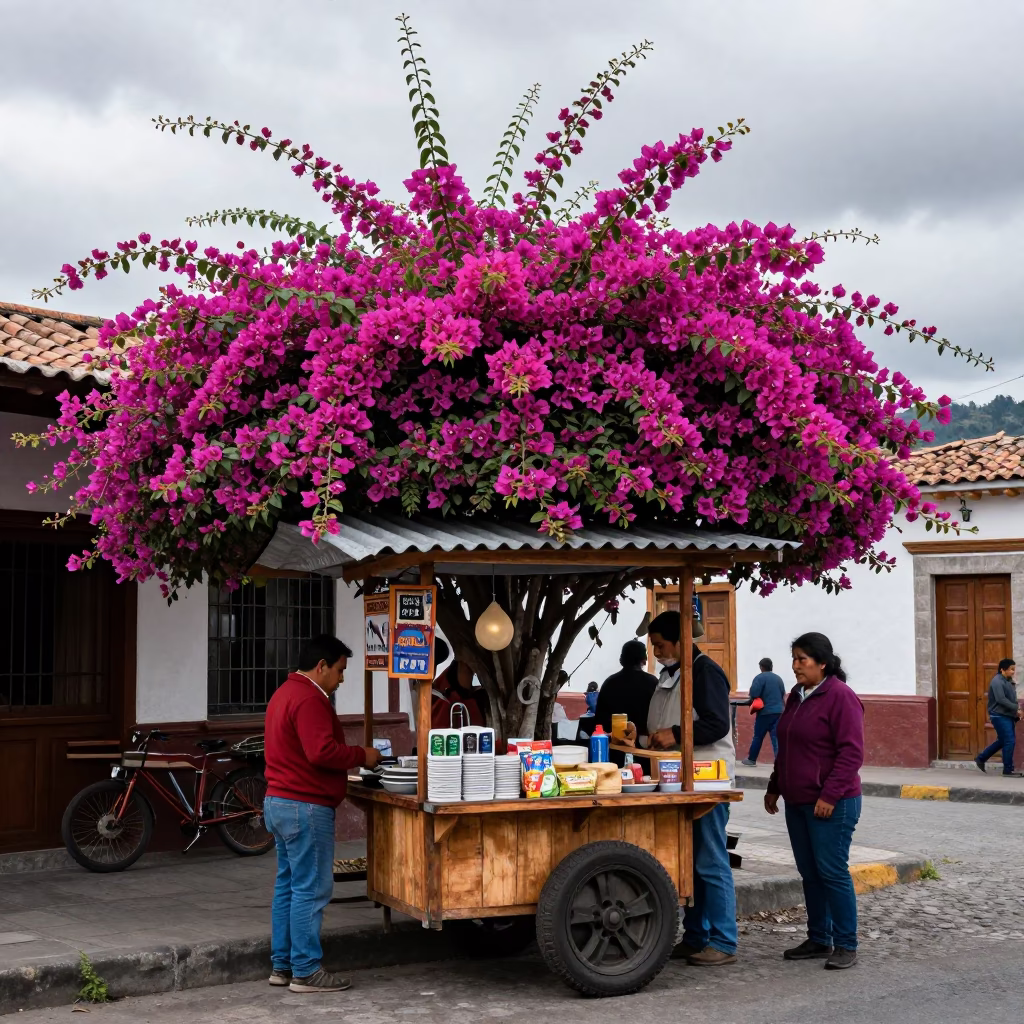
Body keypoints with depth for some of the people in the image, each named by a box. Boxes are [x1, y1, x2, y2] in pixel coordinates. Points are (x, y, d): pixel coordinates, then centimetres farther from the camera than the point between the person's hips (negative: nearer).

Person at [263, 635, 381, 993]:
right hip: (305, 807, -11)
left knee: (288, 886, 13)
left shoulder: (286, 692, 17)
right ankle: (306, 971, -1)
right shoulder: (309, 699, -17)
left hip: (280, 802, 11)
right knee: (311, 890, -5)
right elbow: (321, 751, -27)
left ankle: (282, 965, 18)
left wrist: (352, 757, 12)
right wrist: (361, 756, -13)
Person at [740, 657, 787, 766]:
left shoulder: (760, 677, -6)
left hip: (765, 712, -4)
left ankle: (751, 759, 19)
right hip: (779, 711, 5)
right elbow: (783, 694, 18)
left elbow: (753, 694, -15)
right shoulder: (778, 678, 12)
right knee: (777, 737, 0)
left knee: (758, 737, 8)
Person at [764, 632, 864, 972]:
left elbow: (851, 752, -17)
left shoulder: (840, 697, -12)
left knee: (832, 872, -5)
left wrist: (830, 796, -20)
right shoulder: (797, 696, 15)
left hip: (831, 804, -8)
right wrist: (775, 787, 21)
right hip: (798, 802, 9)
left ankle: (846, 946, 4)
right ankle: (818, 940, 21)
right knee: (809, 873, 12)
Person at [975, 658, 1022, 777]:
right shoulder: (997, 681, -15)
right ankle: (1008, 769, -1)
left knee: (1002, 741, 16)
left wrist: (1016, 710, 2)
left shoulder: (1009, 681, 14)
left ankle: (981, 759, 27)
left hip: (1007, 715, 10)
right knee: (1010, 741, -9)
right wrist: (1016, 708, -21)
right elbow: (1001, 699, -22)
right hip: (1000, 716, -10)